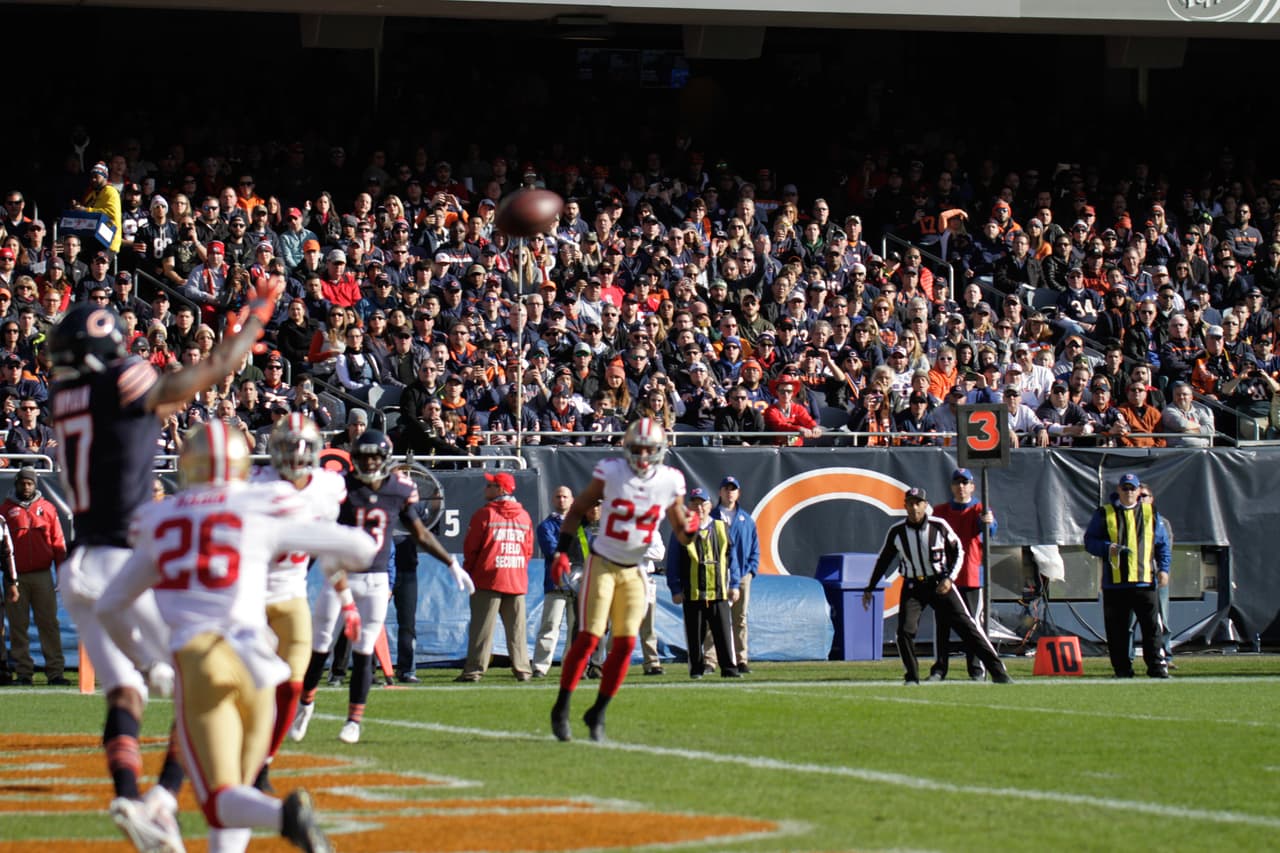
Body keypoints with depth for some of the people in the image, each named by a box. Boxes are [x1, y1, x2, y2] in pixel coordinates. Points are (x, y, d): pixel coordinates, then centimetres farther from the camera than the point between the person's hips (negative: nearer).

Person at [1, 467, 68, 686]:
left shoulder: (47, 509, 9)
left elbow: (58, 544, 10)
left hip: (42, 575, 0)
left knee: (49, 624, -2)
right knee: (18, 626, 2)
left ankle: (55, 671, -2)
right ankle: (23, 672, 6)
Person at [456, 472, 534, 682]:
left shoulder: (485, 514, -7)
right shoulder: (524, 516, 8)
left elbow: (470, 547, -5)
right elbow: (529, 549, 11)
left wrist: (469, 571, 8)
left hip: (488, 579, -5)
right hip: (517, 581, 5)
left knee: (481, 627, -4)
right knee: (517, 629, 8)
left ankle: (474, 669, -8)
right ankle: (522, 669, 7)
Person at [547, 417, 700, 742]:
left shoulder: (670, 482, -3)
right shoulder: (611, 473, -11)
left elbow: (681, 534, 7)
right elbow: (577, 510, 0)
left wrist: (690, 528, -17)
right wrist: (562, 551, -8)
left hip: (634, 571, 3)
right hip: (602, 564, -3)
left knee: (625, 643, -3)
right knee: (589, 638, -11)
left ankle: (598, 713, 11)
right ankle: (561, 710, -1)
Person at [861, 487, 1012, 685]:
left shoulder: (939, 526, -9)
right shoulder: (896, 532, -4)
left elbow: (958, 552, 2)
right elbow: (883, 561, 9)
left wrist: (950, 578, -12)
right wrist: (870, 589, 11)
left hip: (940, 584, -2)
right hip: (913, 587, 2)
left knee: (966, 626, -6)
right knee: (905, 631, -13)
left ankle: (997, 671, -5)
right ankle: (912, 677, 5)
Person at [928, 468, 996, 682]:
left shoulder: (979, 510, 1)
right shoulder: (940, 511, 12)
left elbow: (988, 528, -21)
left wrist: (988, 523, -45)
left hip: (971, 576, -3)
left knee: (974, 624, -2)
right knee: (941, 624, 4)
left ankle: (977, 670, 3)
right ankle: (939, 669, 10)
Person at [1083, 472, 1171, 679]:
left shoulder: (1150, 513, 13)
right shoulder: (1104, 513, 8)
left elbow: (1163, 544, 16)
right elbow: (1089, 541, 7)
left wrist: (1163, 568, 3)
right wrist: (1107, 548, -12)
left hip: (1144, 582, 0)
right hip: (1114, 583, 0)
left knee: (1152, 626, -3)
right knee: (1117, 630, 1)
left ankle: (1157, 666, 1)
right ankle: (1122, 669, 8)